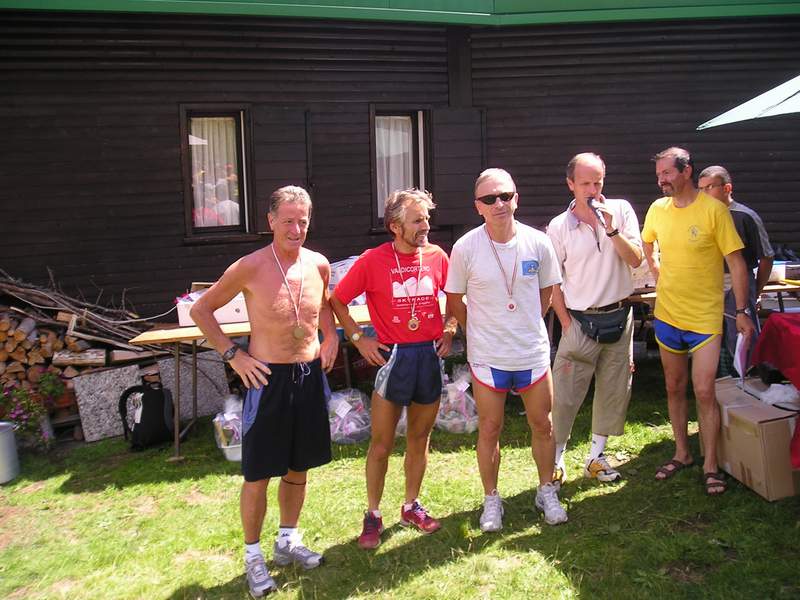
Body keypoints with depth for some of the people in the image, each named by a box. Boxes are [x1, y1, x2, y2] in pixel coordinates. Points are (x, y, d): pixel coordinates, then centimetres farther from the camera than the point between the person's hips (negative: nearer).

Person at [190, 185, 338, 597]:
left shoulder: (319, 265, 1)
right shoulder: (250, 268, -13)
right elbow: (201, 310, -3)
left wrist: (331, 335, 7)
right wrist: (232, 354, -8)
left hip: (310, 376, 5)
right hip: (269, 379, -5)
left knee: (298, 467, 17)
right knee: (258, 474, 3)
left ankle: (288, 540, 37)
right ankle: (253, 555, 23)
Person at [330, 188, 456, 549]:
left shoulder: (437, 256, 1)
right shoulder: (373, 261, -9)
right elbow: (337, 300, -2)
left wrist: (450, 330, 5)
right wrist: (358, 339, -7)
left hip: (431, 355, 4)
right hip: (392, 357, -3)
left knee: (420, 438, 15)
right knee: (382, 443, 4)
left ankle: (411, 506, 32)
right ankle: (373, 515, 20)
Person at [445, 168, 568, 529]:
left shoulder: (538, 242, -7)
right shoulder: (465, 248, -13)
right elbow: (454, 301, 0)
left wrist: (526, 325, 9)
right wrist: (482, 331, 4)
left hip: (534, 352, 2)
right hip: (487, 357, -2)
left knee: (542, 425, 14)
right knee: (489, 430, 10)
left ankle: (547, 492, 36)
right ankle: (491, 500, 29)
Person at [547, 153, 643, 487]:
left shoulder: (621, 210, 0)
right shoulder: (559, 227, -5)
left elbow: (636, 260, -5)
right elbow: (552, 283, -2)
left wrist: (611, 229, -18)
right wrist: (566, 323, -7)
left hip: (619, 317, 3)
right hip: (581, 320, -3)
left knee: (614, 391, 12)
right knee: (565, 395, -3)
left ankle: (595, 458, 28)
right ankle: (555, 460, 13)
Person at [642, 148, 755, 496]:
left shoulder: (713, 210, -11)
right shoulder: (657, 209, 2)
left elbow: (736, 262, -9)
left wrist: (742, 311, -10)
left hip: (705, 317, -5)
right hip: (667, 315, 5)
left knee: (704, 392, -5)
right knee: (674, 388, 13)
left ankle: (710, 465, 10)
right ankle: (682, 454, 29)